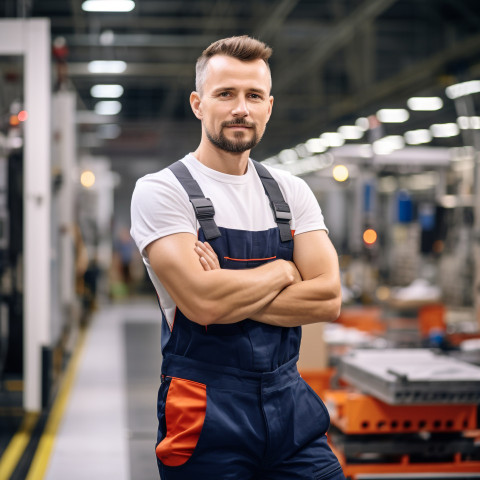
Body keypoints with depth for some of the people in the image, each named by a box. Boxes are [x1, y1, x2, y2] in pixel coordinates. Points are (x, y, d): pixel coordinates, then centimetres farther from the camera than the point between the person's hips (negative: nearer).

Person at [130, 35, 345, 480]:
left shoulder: (291, 192, 7)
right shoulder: (160, 191, -8)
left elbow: (327, 299, -5)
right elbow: (202, 301, -22)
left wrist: (231, 295, -15)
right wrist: (282, 271, -6)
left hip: (290, 403, 4)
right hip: (206, 416, -4)